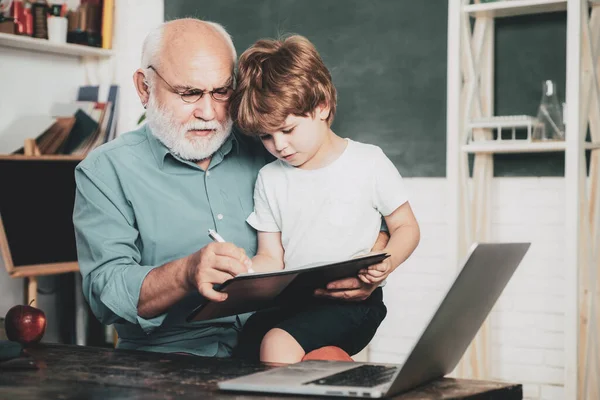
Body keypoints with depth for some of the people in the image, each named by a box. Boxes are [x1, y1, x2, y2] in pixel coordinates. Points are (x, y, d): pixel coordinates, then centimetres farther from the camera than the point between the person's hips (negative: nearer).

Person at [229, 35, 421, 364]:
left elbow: (406, 227, 6)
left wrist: (386, 263, -16)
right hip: (290, 301, 4)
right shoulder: (270, 179, 11)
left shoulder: (368, 163, 0)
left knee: (278, 343, -30)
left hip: (352, 300, -4)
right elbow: (271, 258, 11)